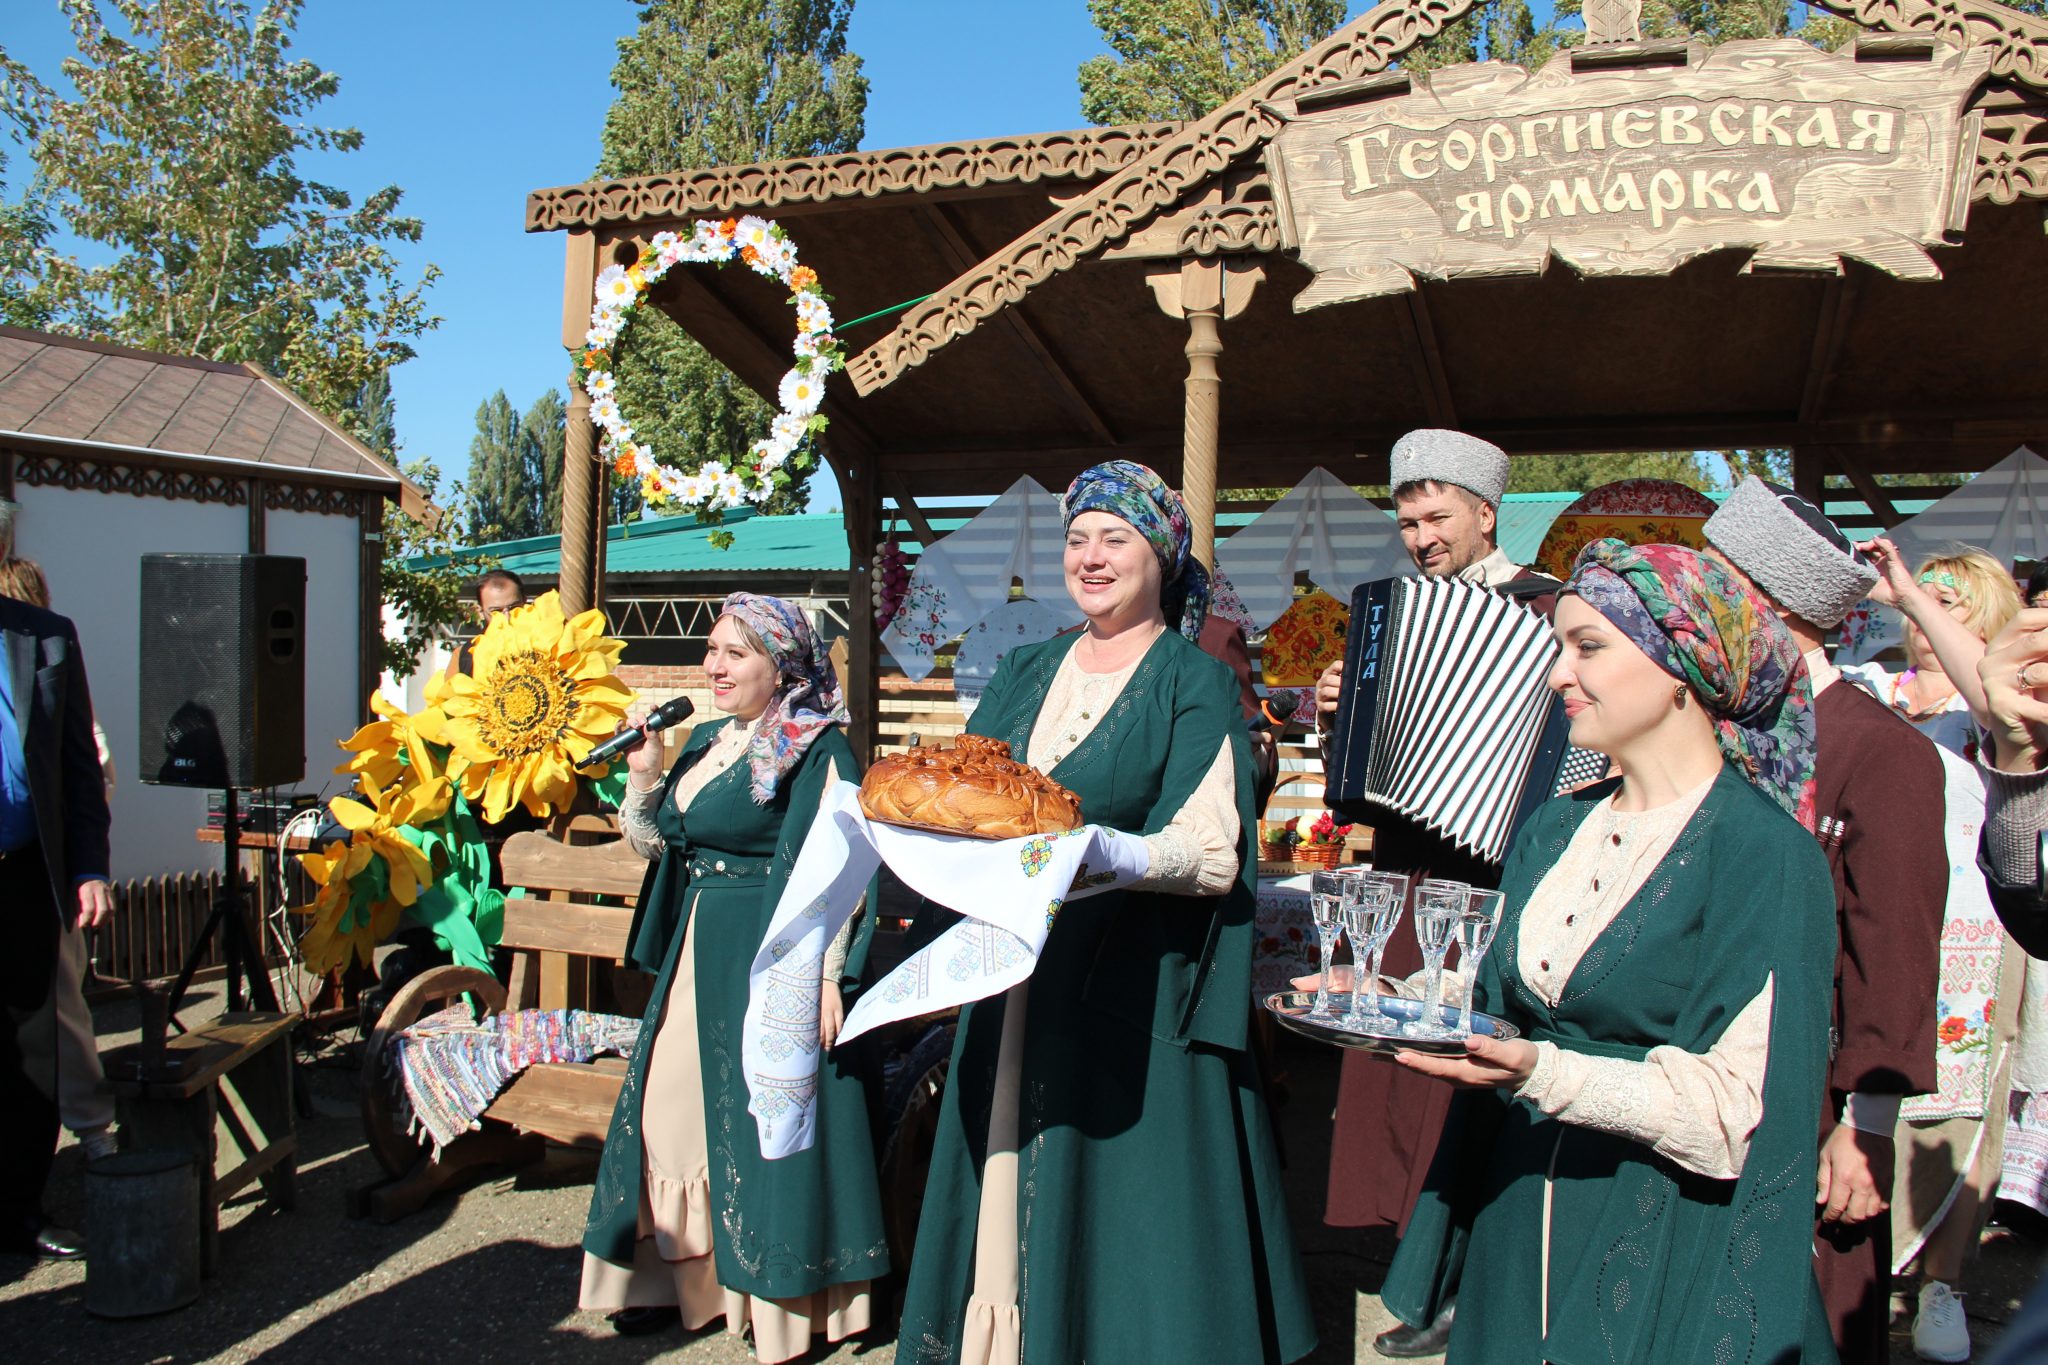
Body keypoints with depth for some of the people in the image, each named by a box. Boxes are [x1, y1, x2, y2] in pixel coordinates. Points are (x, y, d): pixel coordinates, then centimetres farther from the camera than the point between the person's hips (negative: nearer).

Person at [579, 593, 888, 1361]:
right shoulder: (708, 740, 12)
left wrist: (824, 974, -21)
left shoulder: (816, 749, -11)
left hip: (774, 953, -8)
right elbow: (653, 845, 16)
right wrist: (642, 775, 0)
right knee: (674, 1103, 12)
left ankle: (785, 1296, 16)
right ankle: (683, 1273, 28)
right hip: (700, 951, 8)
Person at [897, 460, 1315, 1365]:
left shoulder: (1195, 685, -4)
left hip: (1129, 994, -5)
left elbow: (1212, 856, -15)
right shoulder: (1026, 673, 13)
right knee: (1008, 1203, 12)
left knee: (1115, 1214, 2)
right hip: (1014, 983, 5)